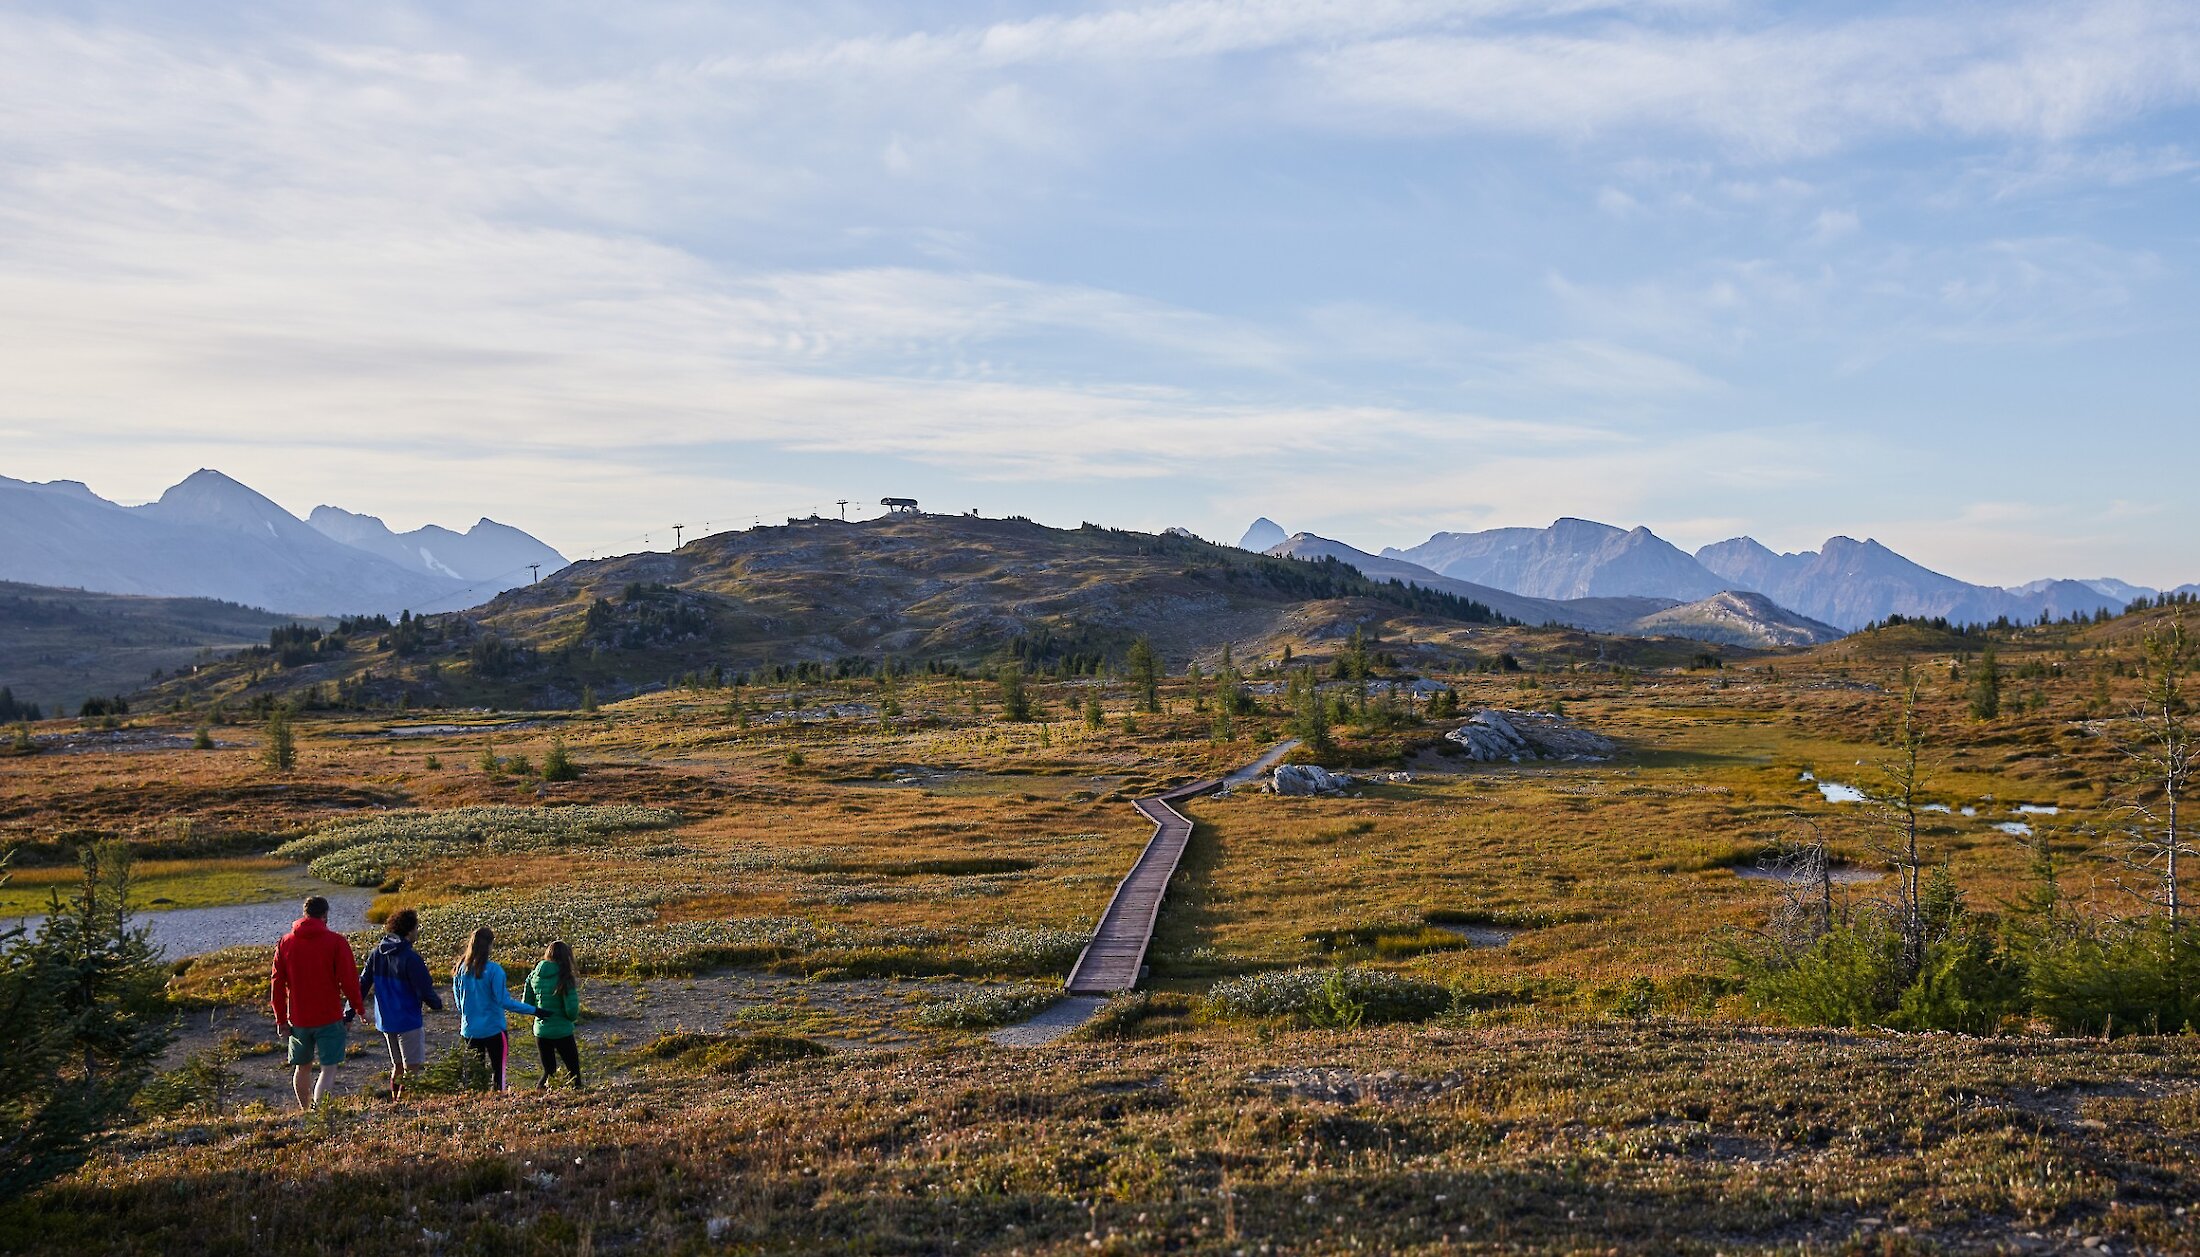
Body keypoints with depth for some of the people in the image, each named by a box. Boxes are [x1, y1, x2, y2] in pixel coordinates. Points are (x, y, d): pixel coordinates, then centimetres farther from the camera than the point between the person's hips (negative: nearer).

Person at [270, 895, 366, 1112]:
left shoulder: (285, 942, 5)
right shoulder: (336, 942, -7)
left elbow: (276, 984, 5)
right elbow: (349, 979, -9)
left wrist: (281, 1020, 10)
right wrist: (357, 1007, 5)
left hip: (298, 1019, 4)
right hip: (329, 1018, -4)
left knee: (302, 1069, 18)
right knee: (328, 1069, -2)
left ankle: (305, 1112, 27)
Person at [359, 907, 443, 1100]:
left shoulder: (376, 953, 2)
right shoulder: (410, 958, -20)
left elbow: (362, 984, 7)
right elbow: (426, 991, -16)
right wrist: (438, 1004, 4)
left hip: (384, 1021, 7)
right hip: (408, 1021, -7)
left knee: (398, 1066, 20)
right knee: (411, 1068, 2)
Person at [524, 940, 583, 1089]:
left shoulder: (534, 976, 0)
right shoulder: (564, 979, -14)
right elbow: (572, 1010, -16)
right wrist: (572, 1017, 5)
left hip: (541, 1031, 5)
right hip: (562, 1032, -4)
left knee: (548, 1071, 19)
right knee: (574, 1071, 8)